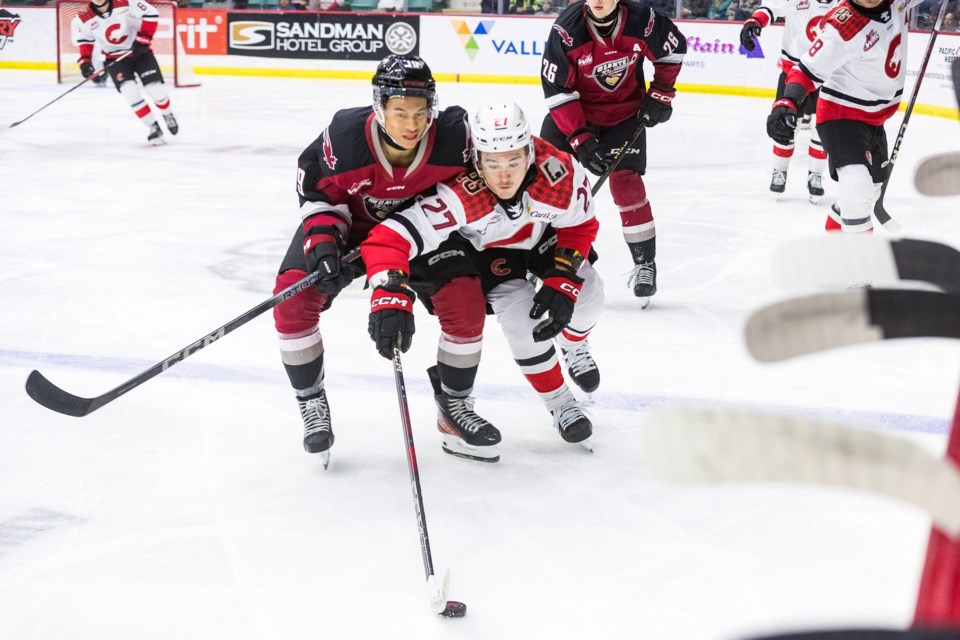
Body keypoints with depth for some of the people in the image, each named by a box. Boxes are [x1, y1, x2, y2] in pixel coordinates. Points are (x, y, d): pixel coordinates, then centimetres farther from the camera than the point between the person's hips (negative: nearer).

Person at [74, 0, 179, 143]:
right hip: (115, 58, 2)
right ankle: (154, 127, -2)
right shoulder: (86, 17, -9)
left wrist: (143, 38, -20)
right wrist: (84, 60, -3)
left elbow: (151, 14, -16)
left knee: (156, 90, -9)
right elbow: (85, 39, 7)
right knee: (130, 92, -19)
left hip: (139, 51, -1)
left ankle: (167, 115, 26)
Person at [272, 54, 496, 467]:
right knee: (293, 297, -19)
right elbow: (317, 191, -15)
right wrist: (324, 240, -28)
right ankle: (312, 405, 3)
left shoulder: (454, 136, -30)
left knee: (466, 301, -15)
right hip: (349, 225, -1)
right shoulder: (343, 137, -33)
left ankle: (454, 405, 10)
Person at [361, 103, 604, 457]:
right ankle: (559, 403, 5)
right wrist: (391, 296, -63)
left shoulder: (560, 172, -35)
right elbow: (389, 238, -49)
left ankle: (573, 344, 28)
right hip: (484, 248, -3)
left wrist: (562, 281, -23)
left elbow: (580, 225, -14)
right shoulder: (461, 195, -44)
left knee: (586, 291, -11)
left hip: (543, 234, 3)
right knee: (521, 316, -20)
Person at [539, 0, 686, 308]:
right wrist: (581, 140, -26)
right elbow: (557, 89, -22)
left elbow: (673, 48, 0)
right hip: (574, 110, 1)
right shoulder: (566, 29, -26)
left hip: (625, 112, 0)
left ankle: (645, 262, 2)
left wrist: (660, 95, -1)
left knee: (625, 181, -9)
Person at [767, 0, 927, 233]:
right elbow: (808, 71, -27)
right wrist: (786, 103, -42)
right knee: (858, 189, -26)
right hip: (841, 115, -8)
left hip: (874, 118, 8)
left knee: (873, 188, 24)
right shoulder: (843, 26, -29)